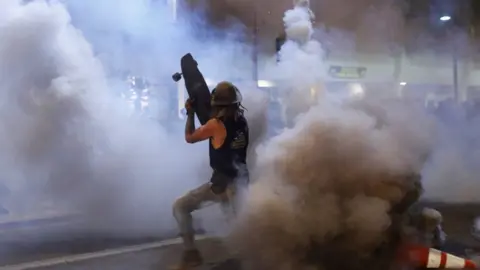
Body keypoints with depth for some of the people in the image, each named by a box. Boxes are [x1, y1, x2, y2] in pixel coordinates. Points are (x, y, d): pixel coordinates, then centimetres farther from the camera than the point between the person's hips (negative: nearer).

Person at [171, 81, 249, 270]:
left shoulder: (216, 124, -18)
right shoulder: (242, 122, 0)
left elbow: (189, 138, -4)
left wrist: (190, 113, 8)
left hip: (222, 184, -7)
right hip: (240, 182, 7)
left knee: (180, 206, 0)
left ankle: (191, 254, -1)